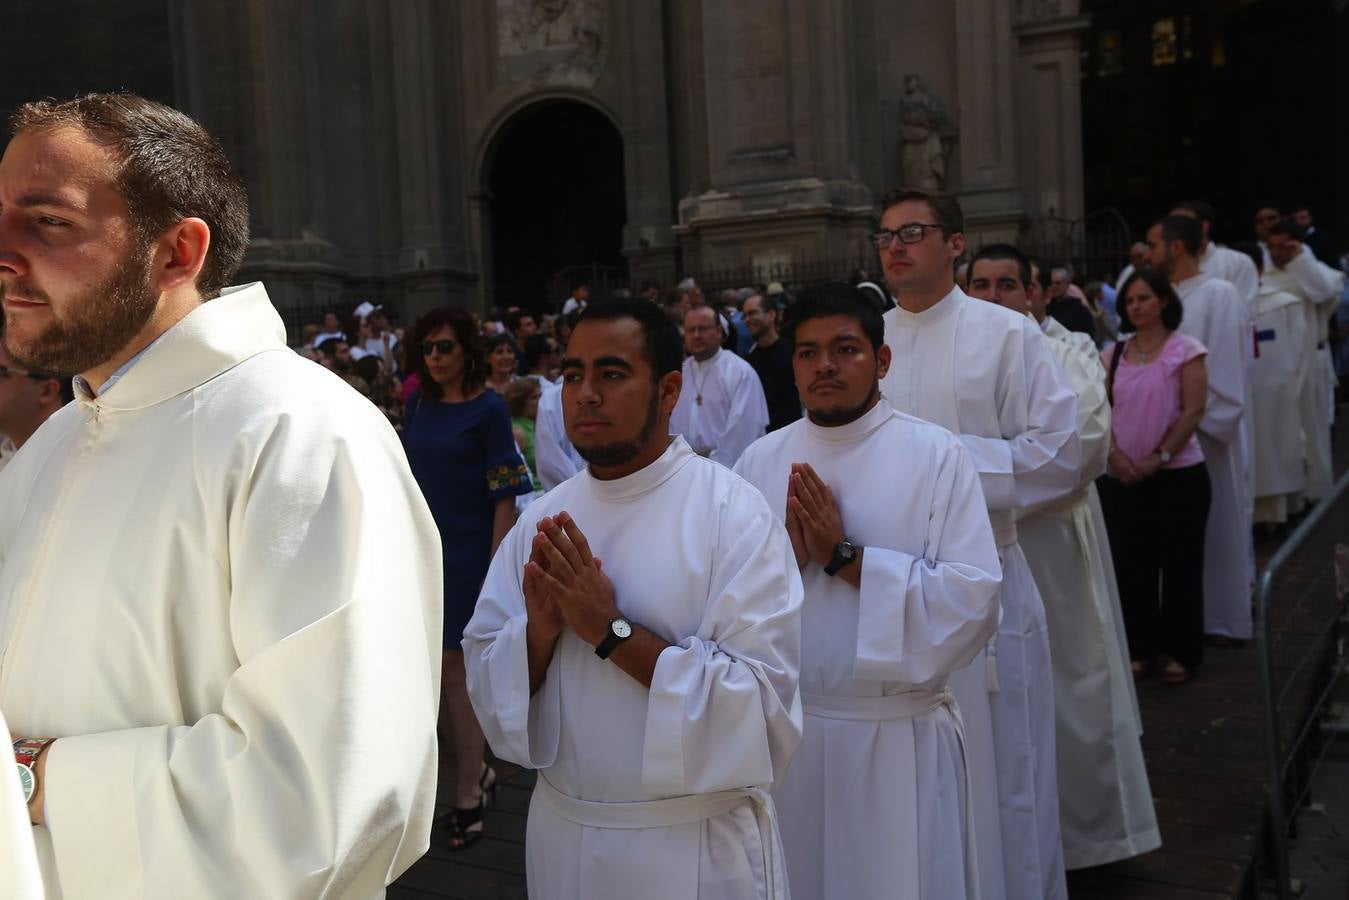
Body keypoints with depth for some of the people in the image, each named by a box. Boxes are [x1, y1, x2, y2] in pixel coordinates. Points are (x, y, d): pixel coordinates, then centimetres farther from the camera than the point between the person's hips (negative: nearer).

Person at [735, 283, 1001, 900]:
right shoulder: (760, 461, 3)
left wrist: (842, 556, -19)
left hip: (899, 739, -3)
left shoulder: (936, 456, -8)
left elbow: (972, 603, -17)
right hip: (783, 732, 3)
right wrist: (784, 556, -18)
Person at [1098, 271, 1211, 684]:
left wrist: (1157, 458, -13)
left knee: (1180, 565, 4)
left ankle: (1182, 652, 15)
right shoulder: (1114, 354, 9)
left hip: (1178, 474, -4)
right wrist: (1115, 454, -9)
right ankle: (1140, 650, 18)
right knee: (1131, 567, 8)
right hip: (1123, 477, 4)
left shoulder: (1185, 350, -3)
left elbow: (1193, 411, -9)